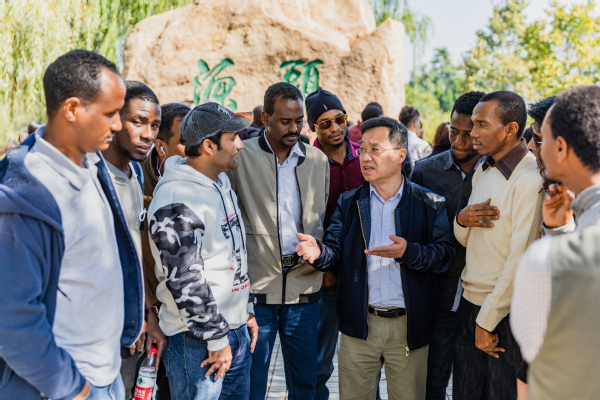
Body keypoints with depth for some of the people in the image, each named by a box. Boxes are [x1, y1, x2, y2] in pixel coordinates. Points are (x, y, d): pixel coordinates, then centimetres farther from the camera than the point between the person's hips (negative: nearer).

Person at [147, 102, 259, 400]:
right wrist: (216, 339, -17)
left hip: (236, 330, 9)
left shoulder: (221, 182, 10)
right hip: (198, 341, -9)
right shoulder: (176, 201, -20)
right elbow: (184, 280, -22)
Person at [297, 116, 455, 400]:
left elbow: (445, 254, -9)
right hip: (359, 324, 2)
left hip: (409, 325, -1)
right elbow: (335, 247, 0)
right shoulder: (349, 203, 6)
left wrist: (408, 252, -26)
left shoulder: (430, 204, -1)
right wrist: (319, 252, -23)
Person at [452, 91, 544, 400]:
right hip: (470, 302, 7)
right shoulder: (483, 170, 9)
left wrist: (487, 320, -14)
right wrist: (462, 220, -10)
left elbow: (520, 259, -19)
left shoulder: (529, 179, -17)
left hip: (506, 311, -7)